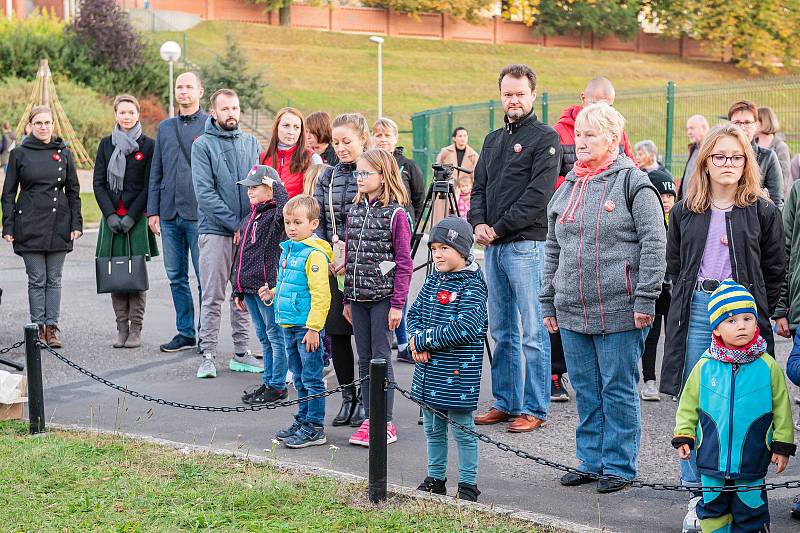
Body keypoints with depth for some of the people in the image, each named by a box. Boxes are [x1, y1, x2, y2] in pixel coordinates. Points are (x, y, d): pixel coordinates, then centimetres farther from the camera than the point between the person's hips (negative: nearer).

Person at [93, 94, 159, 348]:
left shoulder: (148, 145, 2)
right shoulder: (106, 144, 11)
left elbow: (149, 186, -2)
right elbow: (99, 183, 8)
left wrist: (132, 216, -9)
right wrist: (110, 214, -4)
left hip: (137, 219, -3)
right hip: (112, 219, 3)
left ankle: (135, 330, 0)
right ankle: (121, 328, 7)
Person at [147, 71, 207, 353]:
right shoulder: (165, 127, 14)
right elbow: (156, 172, 16)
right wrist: (153, 210, 9)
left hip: (199, 214, -5)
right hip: (169, 215, 6)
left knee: (205, 276, -1)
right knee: (176, 277, 10)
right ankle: (185, 332, 18)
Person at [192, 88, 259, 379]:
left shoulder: (251, 143, 11)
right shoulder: (202, 145, -3)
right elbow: (204, 192, -10)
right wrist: (234, 223, -14)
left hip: (247, 231, 4)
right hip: (215, 231, -4)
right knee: (212, 297, -2)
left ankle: (241, 353, 16)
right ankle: (208, 355, 3)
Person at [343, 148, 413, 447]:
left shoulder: (396, 214, -9)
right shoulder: (355, 212, 11)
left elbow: (404, 263, -10)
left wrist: (397, 304, -13)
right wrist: (347, 299, 14)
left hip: (383, 296, -6)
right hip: (359, 298, 6)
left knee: (381, 358, -2)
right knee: (364, 360, 9)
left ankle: (386, 423, 6)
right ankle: (369, 419, 17)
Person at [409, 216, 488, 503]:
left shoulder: (471, 286, -14)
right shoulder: (433, 280, 9)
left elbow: (466, 328, -24)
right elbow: (414, 312, 12)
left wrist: (424, 339, -18)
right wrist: (418, 339, -10)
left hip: (458, 372, -7)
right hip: (429, 371, 7)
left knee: (463, 430, 3)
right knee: (433, 428, 18)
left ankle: (468, 485, 15)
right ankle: (435, 478, 32)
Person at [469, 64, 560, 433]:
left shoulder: (544, 138, -5)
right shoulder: (493, 140, 19)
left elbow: (538, 195, -14)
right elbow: (479, 187, 18)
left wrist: (499, 228, -13)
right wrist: (478, 223, -2)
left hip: (526, 245, -8)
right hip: (493, 247, 8)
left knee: (533, 333, -4)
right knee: (501, 331, 12)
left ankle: (534, 409, 2)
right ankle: (505, 403, 21)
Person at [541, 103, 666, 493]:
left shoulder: (633, 182, -5)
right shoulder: (567, 188, 15)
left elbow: (653, 243, -9)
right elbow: (553, 249, 19)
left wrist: (645, 299, -14)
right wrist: (548, 302, 16)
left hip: (618, 311, -6)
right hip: (572, 313, 6)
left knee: (618, 389, 2)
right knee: (585, 389, 13)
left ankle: (619, 466, 13)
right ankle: (591, 461, 24)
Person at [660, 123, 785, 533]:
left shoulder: (763, 212, 4)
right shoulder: (685, 211, 10)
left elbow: (775, 271, 6)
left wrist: (758, 314, 1)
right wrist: (692, 298, 9)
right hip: (696, 314, 2)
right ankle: (698, 494, 10)